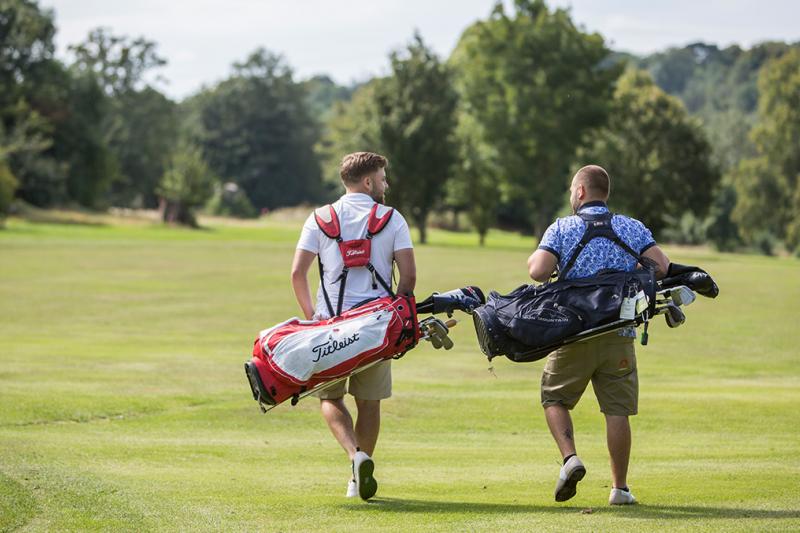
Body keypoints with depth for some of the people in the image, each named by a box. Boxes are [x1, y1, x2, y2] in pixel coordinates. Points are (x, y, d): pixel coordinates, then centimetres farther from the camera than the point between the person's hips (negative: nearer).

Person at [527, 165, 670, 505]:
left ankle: (570, 457, -5)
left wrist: (534, 258, 11)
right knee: (617, 409, 5)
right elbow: (662, 268, -5)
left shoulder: (561, 229, 0)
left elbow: (538, 272, -13)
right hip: (619, 333, 1)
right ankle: (620, 488, 6)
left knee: (554, 397, 16)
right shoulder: (632, 228, 5)